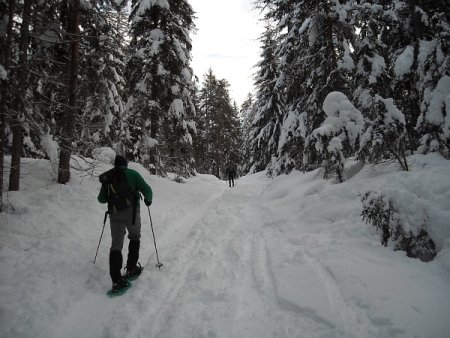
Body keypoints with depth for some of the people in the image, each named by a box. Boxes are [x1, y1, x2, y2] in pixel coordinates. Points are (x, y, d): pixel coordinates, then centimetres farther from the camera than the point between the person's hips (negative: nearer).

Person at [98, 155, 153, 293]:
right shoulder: (132, 173, 0)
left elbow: (101, 199, 17)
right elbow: (147, 190, -5)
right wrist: (148, 199, 16)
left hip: (115, 214, 2)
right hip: (132, 211, -2)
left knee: (116, 244, 4)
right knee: (134, 237, 21)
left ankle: (117, 280, -5)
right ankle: (131, 269, 21)